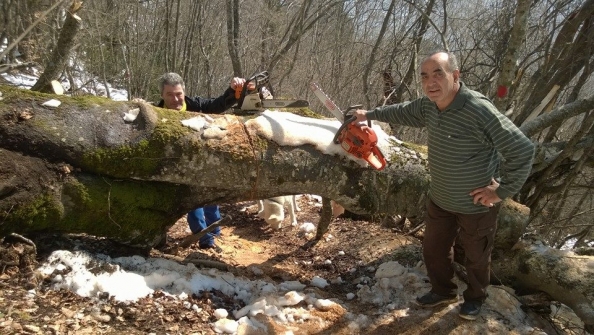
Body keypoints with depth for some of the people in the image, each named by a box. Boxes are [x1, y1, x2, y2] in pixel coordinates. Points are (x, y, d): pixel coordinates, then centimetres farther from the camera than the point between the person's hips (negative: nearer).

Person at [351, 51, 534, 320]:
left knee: (476, 257, 18)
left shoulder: (479, 109, -32)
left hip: (476, 205, -6)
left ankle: (475, 297, 45)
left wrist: (502, 191, -22)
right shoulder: (429, 106, -8)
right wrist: (370, 114, 23)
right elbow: (403, 112, 15)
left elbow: (523, 150, -29)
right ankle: (443, 291, 47)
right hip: (439, 199, 7)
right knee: (434, 250, 22)